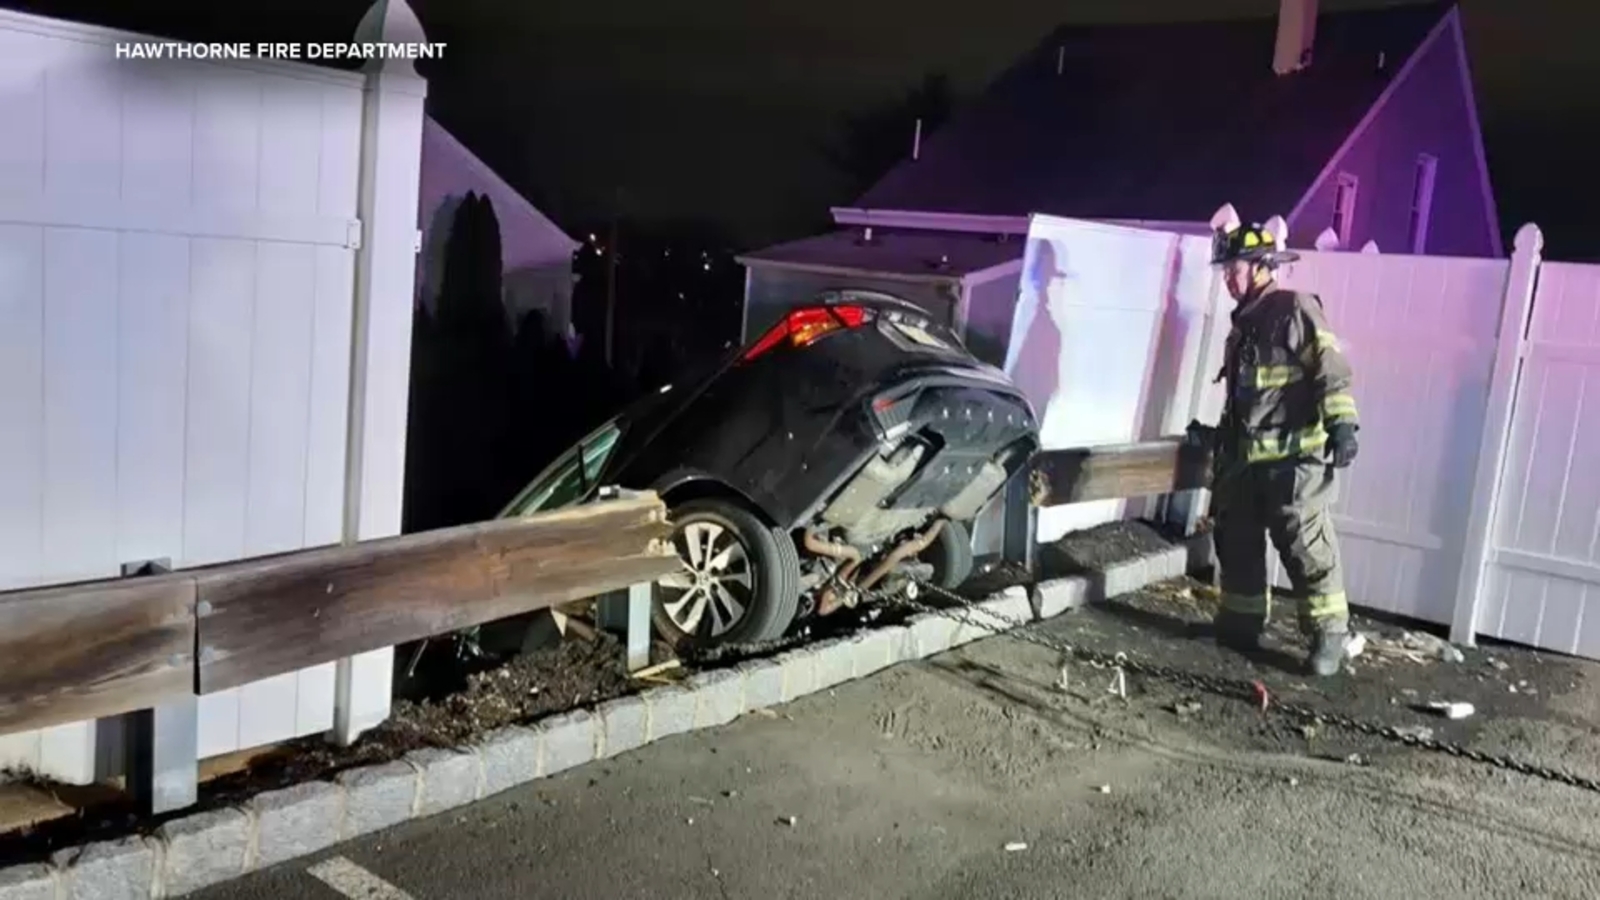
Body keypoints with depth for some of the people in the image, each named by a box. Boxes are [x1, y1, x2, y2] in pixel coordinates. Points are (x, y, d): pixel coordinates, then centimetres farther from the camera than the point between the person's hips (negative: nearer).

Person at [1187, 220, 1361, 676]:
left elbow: (1331, 369, -14)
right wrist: (1217, 434, 28)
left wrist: (1341, 424, -23)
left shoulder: (1295, 309, -6)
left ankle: (1329, 635, 1)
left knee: (1306, 546, -7)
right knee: (1236, 544, 12)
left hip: (1292, 458, -9)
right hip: (1243, 459, 9)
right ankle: (1240, 624, 25)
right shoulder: (1244, 322, 20)